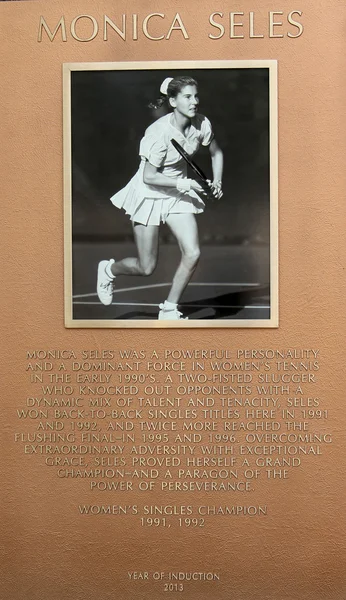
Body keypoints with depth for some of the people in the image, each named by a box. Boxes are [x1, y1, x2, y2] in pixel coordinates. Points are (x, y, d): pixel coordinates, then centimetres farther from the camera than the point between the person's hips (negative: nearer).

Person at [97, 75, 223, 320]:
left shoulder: (202, 124, -9)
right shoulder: (160, 132, -27)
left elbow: (216, 152, 10)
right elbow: (149, 177, -23)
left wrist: (216, 182, -3)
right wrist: (184, 183, -24)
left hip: (179, 194, 5)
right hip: (149, 194, -5)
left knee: (193, 254, -11)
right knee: (146, 268, 1)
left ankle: (169, 310, 8)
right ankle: (109, 269, 35)